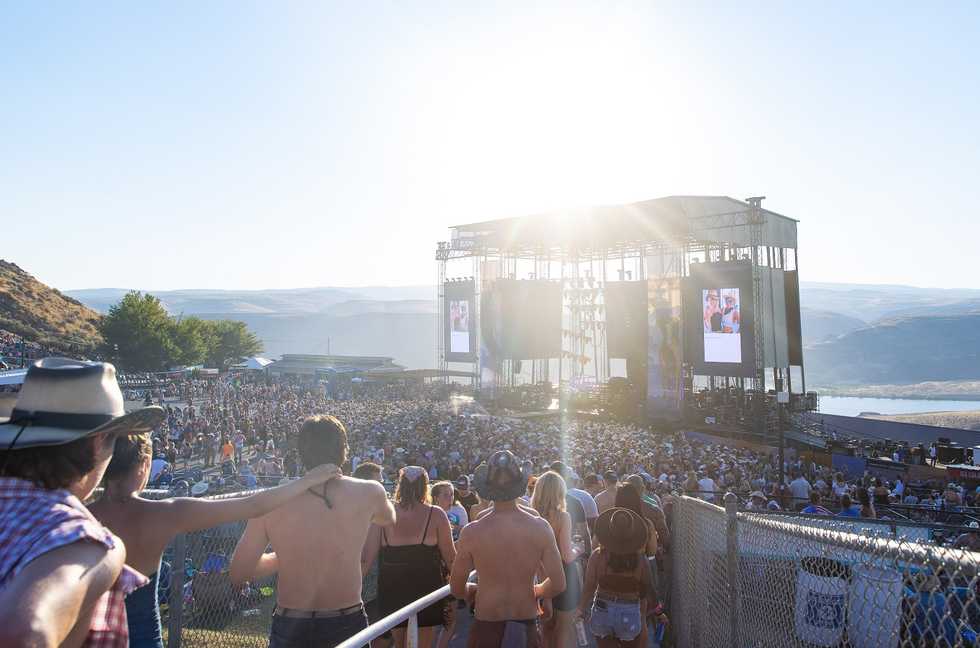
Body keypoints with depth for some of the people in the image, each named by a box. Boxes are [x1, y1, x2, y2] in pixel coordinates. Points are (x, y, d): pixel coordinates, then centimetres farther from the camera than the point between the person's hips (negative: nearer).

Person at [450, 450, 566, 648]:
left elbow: (457, 589, -6)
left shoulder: (471, 532, -15)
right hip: (527, 624, 1)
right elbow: (558, 585, -10)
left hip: (486, 625, -1)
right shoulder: (540, 527, -13)